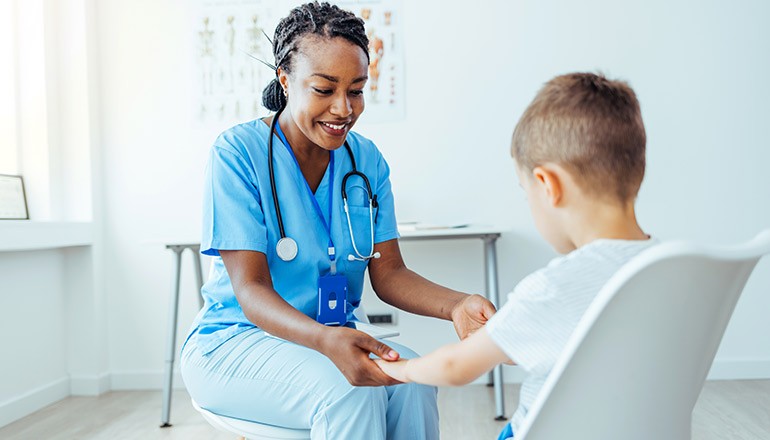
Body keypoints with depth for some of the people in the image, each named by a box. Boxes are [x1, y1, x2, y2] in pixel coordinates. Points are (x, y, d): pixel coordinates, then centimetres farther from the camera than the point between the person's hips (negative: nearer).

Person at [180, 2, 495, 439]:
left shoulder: (367, 159, 2)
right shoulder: (238, 153, -13)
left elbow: (389, 273, -2)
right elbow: (250, 290, -19)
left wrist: (455, 304, -24)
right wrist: (327, 340, -39)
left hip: (336, 337, 5)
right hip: (236, 341, -4)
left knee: (412, 379, -26)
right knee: (349, 391, -33)